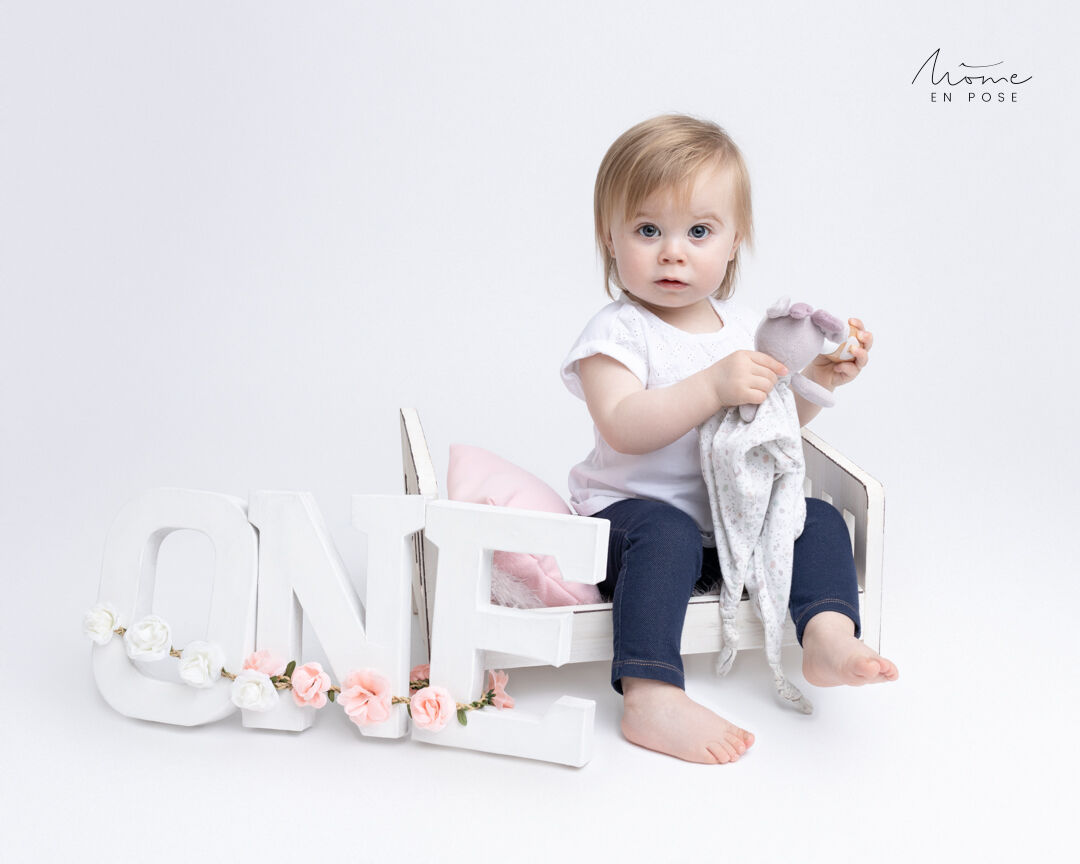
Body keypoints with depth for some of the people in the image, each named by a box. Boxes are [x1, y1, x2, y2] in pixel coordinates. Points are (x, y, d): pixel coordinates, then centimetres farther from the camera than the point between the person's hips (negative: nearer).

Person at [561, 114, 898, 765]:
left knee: (820, 521, -10)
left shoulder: (737, 324, 10)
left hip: (734, 514, 6)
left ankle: (828, 636, -20)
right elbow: (623, 429, -27)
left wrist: (817, 379, -3)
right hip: (635, 509, -6)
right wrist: (714, 386, -35)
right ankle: (652, 698, -40)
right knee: (667, 537, -36)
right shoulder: (617, 333, -10)